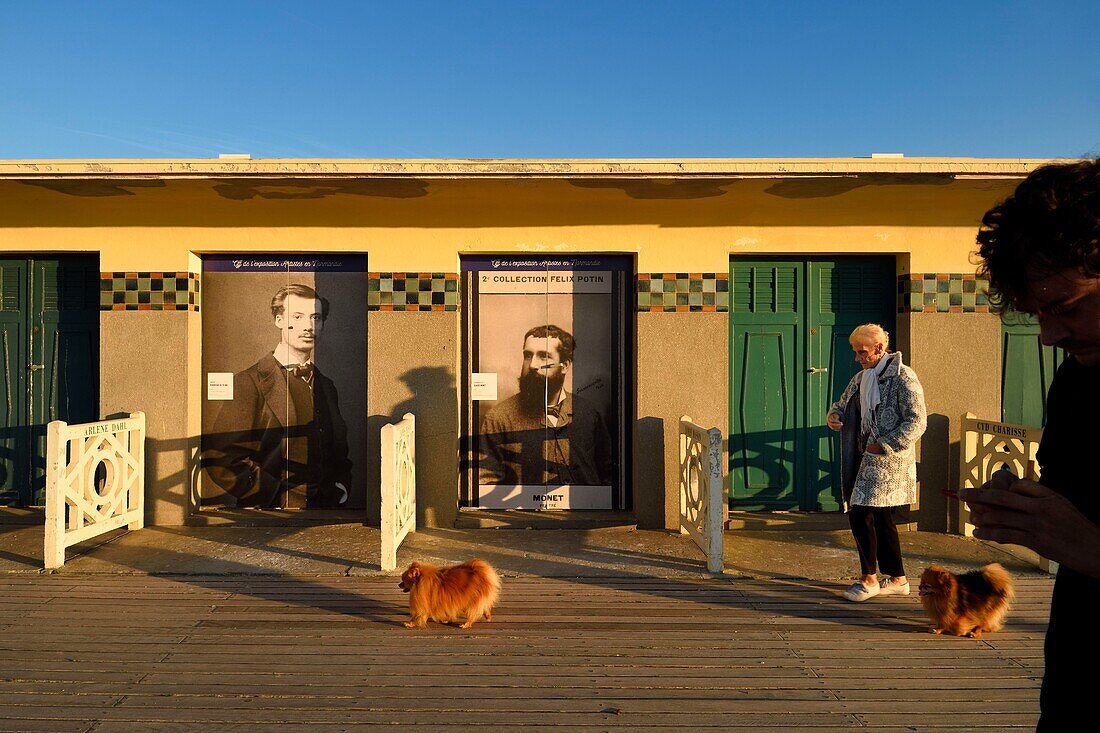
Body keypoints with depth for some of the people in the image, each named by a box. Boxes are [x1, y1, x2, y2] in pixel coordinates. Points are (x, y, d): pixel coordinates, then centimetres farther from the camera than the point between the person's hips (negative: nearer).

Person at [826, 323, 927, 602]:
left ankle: (869, 578, 3)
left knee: (860, 515, -11)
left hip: (888, 458, -8)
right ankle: (898, 579, 25)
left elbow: (918, 422, -16)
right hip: (868, 456, 8)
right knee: (881, 519, 13)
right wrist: (834, 415, -2)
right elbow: (844, 403, 22)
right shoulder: (861, 377, 14)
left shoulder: (902, 377, -11)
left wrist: (884, 444, -21)